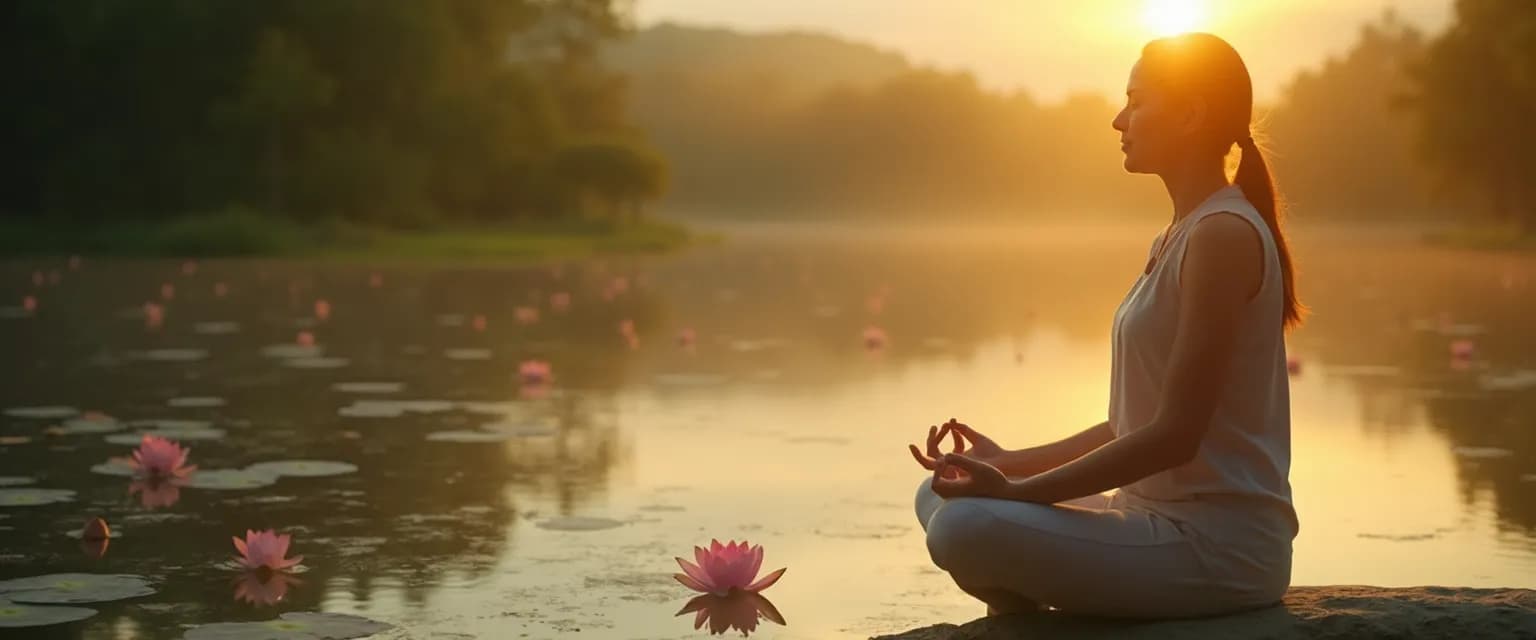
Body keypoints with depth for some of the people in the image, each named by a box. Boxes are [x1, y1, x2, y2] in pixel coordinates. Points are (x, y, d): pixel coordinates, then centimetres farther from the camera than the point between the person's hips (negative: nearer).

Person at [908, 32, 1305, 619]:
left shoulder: (1223, 234, -15)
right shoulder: (1177, 238, 16)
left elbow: (1176, 434, -20)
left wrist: (1017, 490, -19)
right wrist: (1010, 465, 8)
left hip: (1219, 545, -10)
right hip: (1163, 520, 10)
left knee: (967, 530, -26)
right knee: (940, 499, 9)